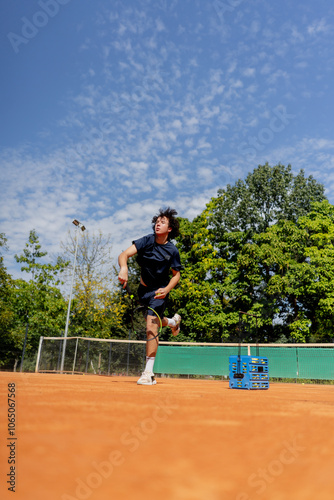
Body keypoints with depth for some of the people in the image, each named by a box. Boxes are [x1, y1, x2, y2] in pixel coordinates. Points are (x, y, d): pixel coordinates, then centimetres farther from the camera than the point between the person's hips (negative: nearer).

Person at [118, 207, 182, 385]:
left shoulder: (172, 251, -14)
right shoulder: (146, 241, -13)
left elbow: (176, 274, -2)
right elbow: (124, 254, -24)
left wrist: (166, 289, -21)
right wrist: (124, 268, -46)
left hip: (159, 291, -4)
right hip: (143, 289, 4)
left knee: (151, 327, -16)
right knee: (153, 324, 22)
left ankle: (148, 373, -7)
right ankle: (173, 322, 57)